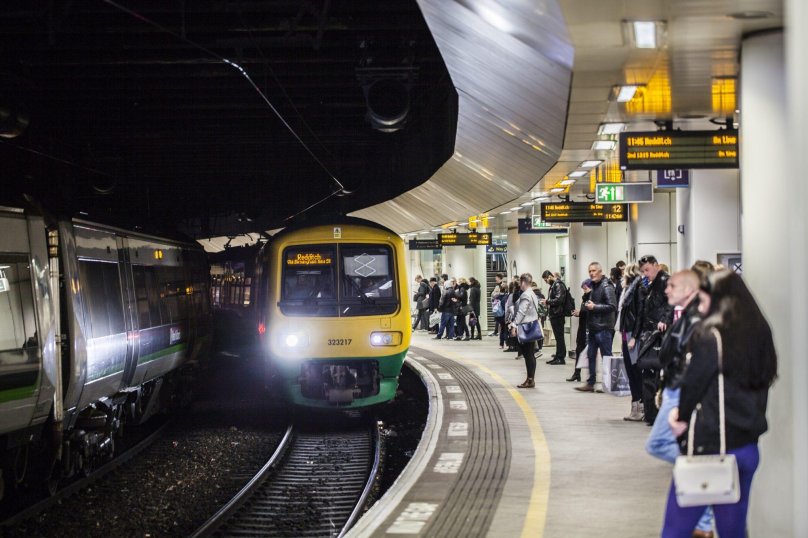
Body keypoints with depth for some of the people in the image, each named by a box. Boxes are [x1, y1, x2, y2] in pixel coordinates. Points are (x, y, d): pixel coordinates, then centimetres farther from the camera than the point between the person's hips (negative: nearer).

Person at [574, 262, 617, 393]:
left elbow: (612, 306, -19)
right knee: (591, 355, 11)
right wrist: (586, 306, 6)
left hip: (603, 328, -9)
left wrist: (594, 307, -18)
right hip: (592, 327, 9)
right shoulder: (592, 286, 15)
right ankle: (590, 383, 17)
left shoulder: (606, 287, -12)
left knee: (606, 356, -2)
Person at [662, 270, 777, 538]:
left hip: (707, 445, -7)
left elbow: (693, 383, -11)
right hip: (746, 444, 7)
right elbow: (761, 386, 13)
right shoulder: (759, 333, 7)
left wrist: (682, 414, 10)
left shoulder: (710, 335, -14)